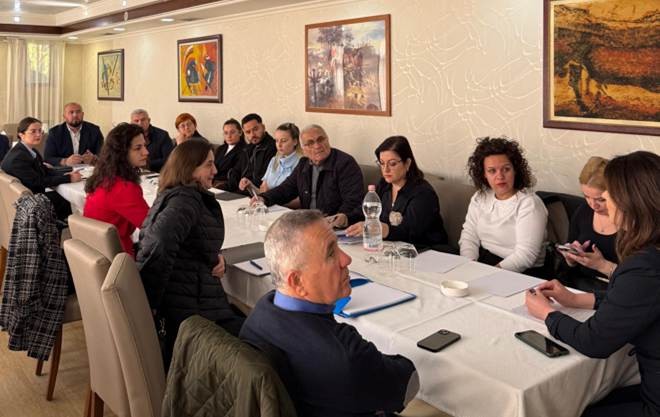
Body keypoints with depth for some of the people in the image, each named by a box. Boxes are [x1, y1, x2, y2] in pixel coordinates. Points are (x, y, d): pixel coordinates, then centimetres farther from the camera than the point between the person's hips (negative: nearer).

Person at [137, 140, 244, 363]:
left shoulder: (173, 195, 15)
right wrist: (149, 302, -23)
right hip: (191, 308, -10)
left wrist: (215, 257, 1)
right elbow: (160, 244, -31)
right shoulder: (186, 199, -15)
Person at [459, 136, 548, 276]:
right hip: (482, 264, 5)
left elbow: (525, 255, -18)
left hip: (522, 274, -5)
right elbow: (469, 237, 6)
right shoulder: (479, 198, 9)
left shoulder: (530, 204, -10)